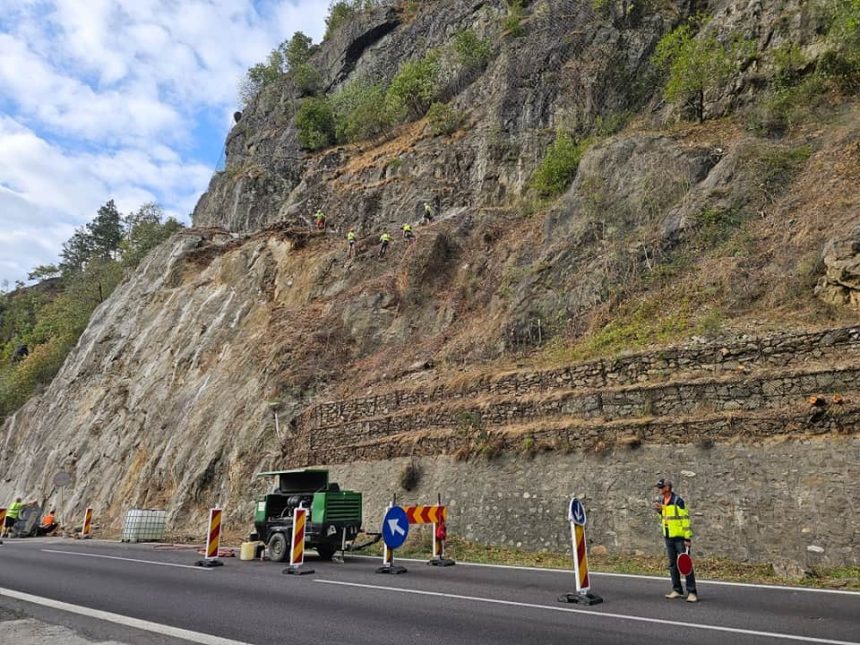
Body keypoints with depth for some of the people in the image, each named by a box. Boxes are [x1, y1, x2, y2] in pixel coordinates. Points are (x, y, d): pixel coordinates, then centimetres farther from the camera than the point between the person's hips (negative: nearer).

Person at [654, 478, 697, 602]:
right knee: (673, 565, 12)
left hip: (680, 537, -8)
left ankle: (691, 592, 3)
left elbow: (685, 519, -16)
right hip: (668, 537, 8)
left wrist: (687, 538, -18)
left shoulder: (678, 501, -15)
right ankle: (677, 590, 22)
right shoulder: (661, 501, 8)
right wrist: (659, 509, 1)